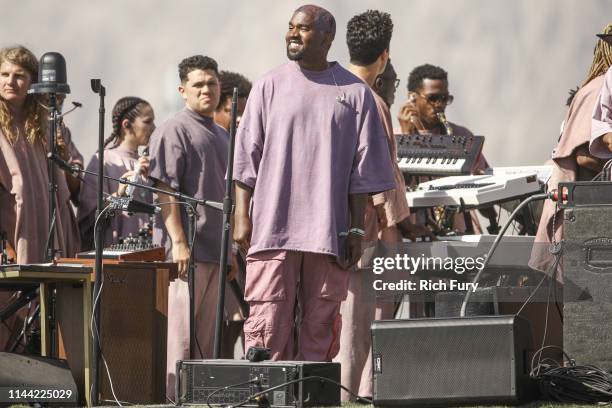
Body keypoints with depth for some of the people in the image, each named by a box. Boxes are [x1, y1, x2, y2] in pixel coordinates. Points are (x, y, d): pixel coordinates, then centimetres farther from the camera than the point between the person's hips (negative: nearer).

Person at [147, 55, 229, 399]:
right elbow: (166, 190, -13)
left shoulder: (223, 136, 20)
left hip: (217, 249, 8)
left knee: (208, 332, 10)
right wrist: (179, 241, -20)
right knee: (181, 329, -8)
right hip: (187, 248, -8)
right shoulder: (174, 131, -6)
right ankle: (173, 397, -7)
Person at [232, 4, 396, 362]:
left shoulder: (355, 93, 7)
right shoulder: (270, 86, 8)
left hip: (329, 231, 1)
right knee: (268, 322, -8)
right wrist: (243, 217, 0)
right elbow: (247, 159, 8)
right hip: (272, 226, 0)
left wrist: (356, 229, 2)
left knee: (320, 326, 1)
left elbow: (363, 170, 8)